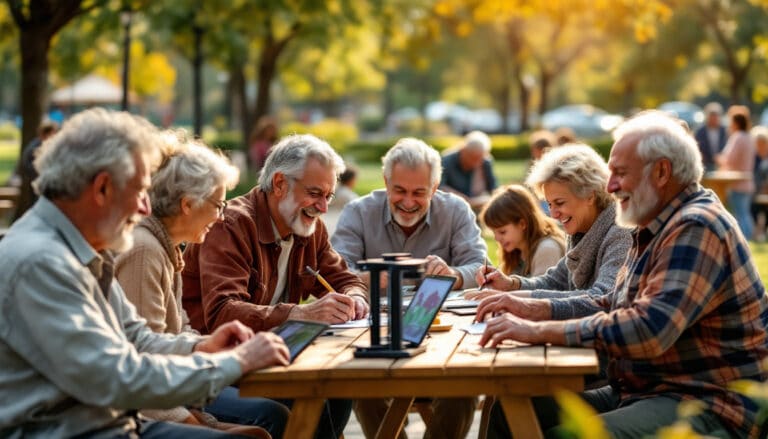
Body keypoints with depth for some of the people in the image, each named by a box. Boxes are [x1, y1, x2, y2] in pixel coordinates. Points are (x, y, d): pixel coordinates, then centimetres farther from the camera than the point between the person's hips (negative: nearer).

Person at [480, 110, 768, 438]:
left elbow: (648, 330, -27)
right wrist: (537, 309, 6)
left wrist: (540, 331, -22)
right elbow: (614, 307, 20)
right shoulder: (657, 228, 16)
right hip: (642, 392, 10)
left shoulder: (696, 229, -16)